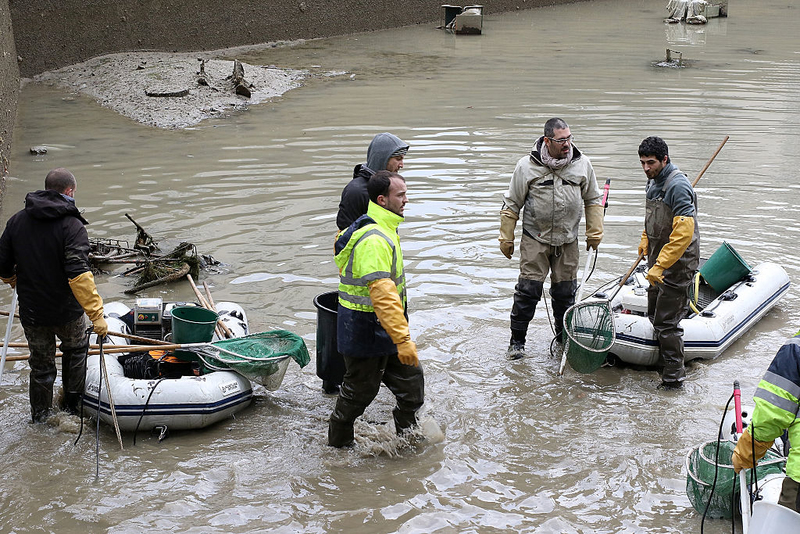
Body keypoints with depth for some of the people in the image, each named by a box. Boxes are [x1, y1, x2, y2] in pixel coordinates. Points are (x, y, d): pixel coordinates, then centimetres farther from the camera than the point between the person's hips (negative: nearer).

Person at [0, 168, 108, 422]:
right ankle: (72, 404, 34)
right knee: (76, 350, 25)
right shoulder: (72, 225, -18)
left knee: (41, 364, 19)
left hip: (31, 312, 3)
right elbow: (79, 275, -27)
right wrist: (96, 314, -26)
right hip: (66, 311, -3)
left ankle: (39, 417, 30)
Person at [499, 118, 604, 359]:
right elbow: (512, 204, -1)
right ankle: (517, 341, 9)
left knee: (565, 291, 10)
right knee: (528, 290, -4)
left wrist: (594, 233, 9)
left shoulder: (581, 164, -2)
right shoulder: (527, 166, -10)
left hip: (568, 241, 3)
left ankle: (565, 337, 28)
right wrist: (506, 238, 1)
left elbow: (593, 200, 11)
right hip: (535, 239, -2)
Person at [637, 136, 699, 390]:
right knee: (655, 314, 18)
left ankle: (674, 377, 3)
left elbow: (684, 233, -28)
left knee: (666, 322, -6)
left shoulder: (677, 185, -22)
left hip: (677, 264, -10)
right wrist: (645, 240, 23)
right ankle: (663, 361, 33)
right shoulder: (654, 181, 9)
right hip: (659, 260, 10)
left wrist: (659, 266, -28)